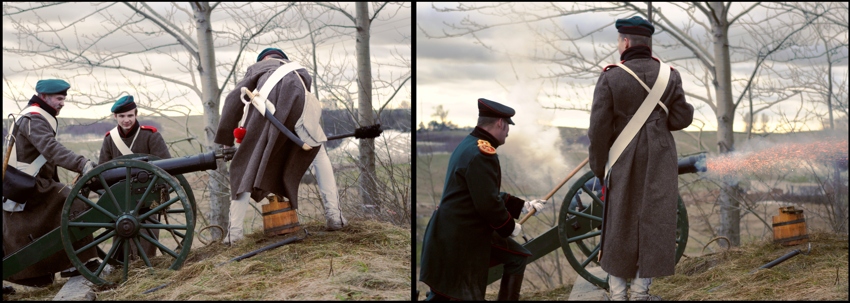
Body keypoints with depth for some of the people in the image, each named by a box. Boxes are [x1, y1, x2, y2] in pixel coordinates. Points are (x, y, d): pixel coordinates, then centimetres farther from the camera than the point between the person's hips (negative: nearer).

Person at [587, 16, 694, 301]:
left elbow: (599, 127, -10)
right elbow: (680, 118, -2)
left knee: (620, 224, 9)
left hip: (624, 161, -1)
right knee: (653, 224, 6)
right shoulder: (669, 75, -3)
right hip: (659, 161, 1)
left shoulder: (610, 77, -9)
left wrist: (598, 169, -1)